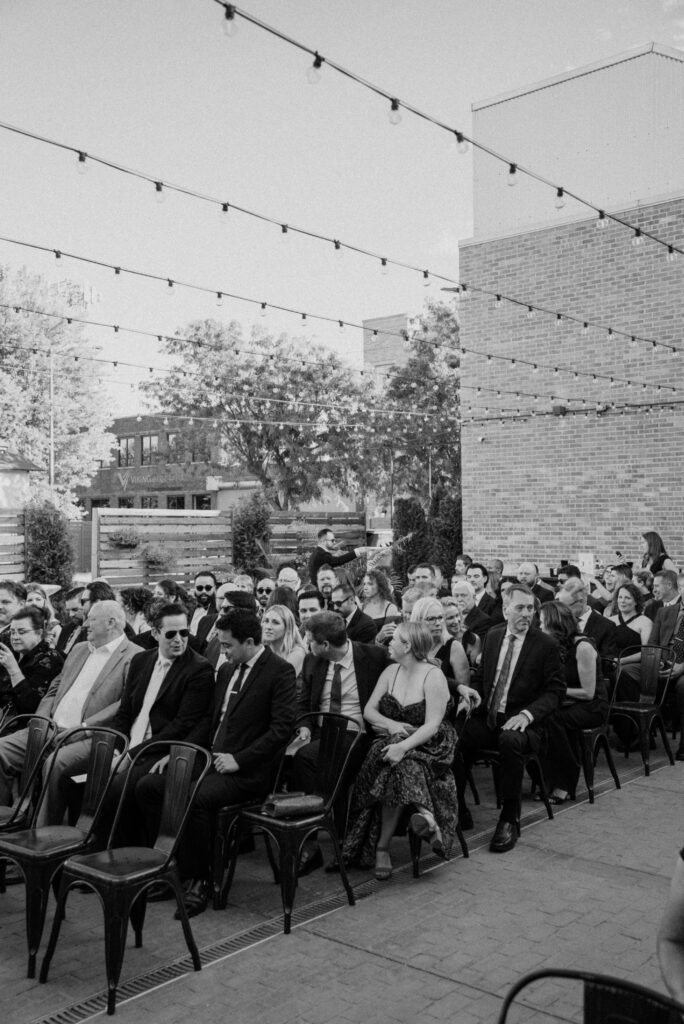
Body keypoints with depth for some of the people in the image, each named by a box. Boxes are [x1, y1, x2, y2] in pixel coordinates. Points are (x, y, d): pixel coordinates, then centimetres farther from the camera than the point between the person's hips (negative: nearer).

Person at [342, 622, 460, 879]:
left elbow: (432, 726, -16)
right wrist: (391, 724, -12)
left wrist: (404, 746, -30)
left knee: (401, 766, -33)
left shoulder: (434, 677, -8)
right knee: (397, 770, -30)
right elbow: (369, 710, 7)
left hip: (427, 746, -4)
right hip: (393, 742, 4)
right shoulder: (391, 672, 9)